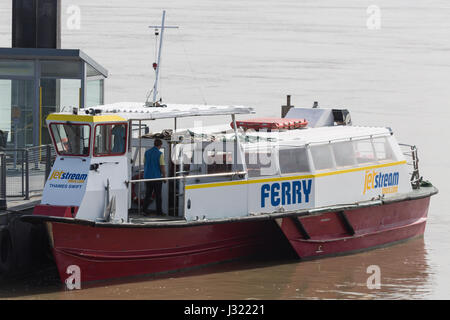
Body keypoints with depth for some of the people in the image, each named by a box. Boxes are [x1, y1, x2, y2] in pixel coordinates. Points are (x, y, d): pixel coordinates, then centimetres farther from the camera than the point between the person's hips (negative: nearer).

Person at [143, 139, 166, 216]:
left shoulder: (147, 152, 4)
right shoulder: (160, 154, -12)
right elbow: (162, 167, -12)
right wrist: (164, 177, -1)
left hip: (147, 177, 4)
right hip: (157, 177, -4)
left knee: (148, 194, 9)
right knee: (158, 195, 7)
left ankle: (145, 209, -2)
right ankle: (159, 211, 11)